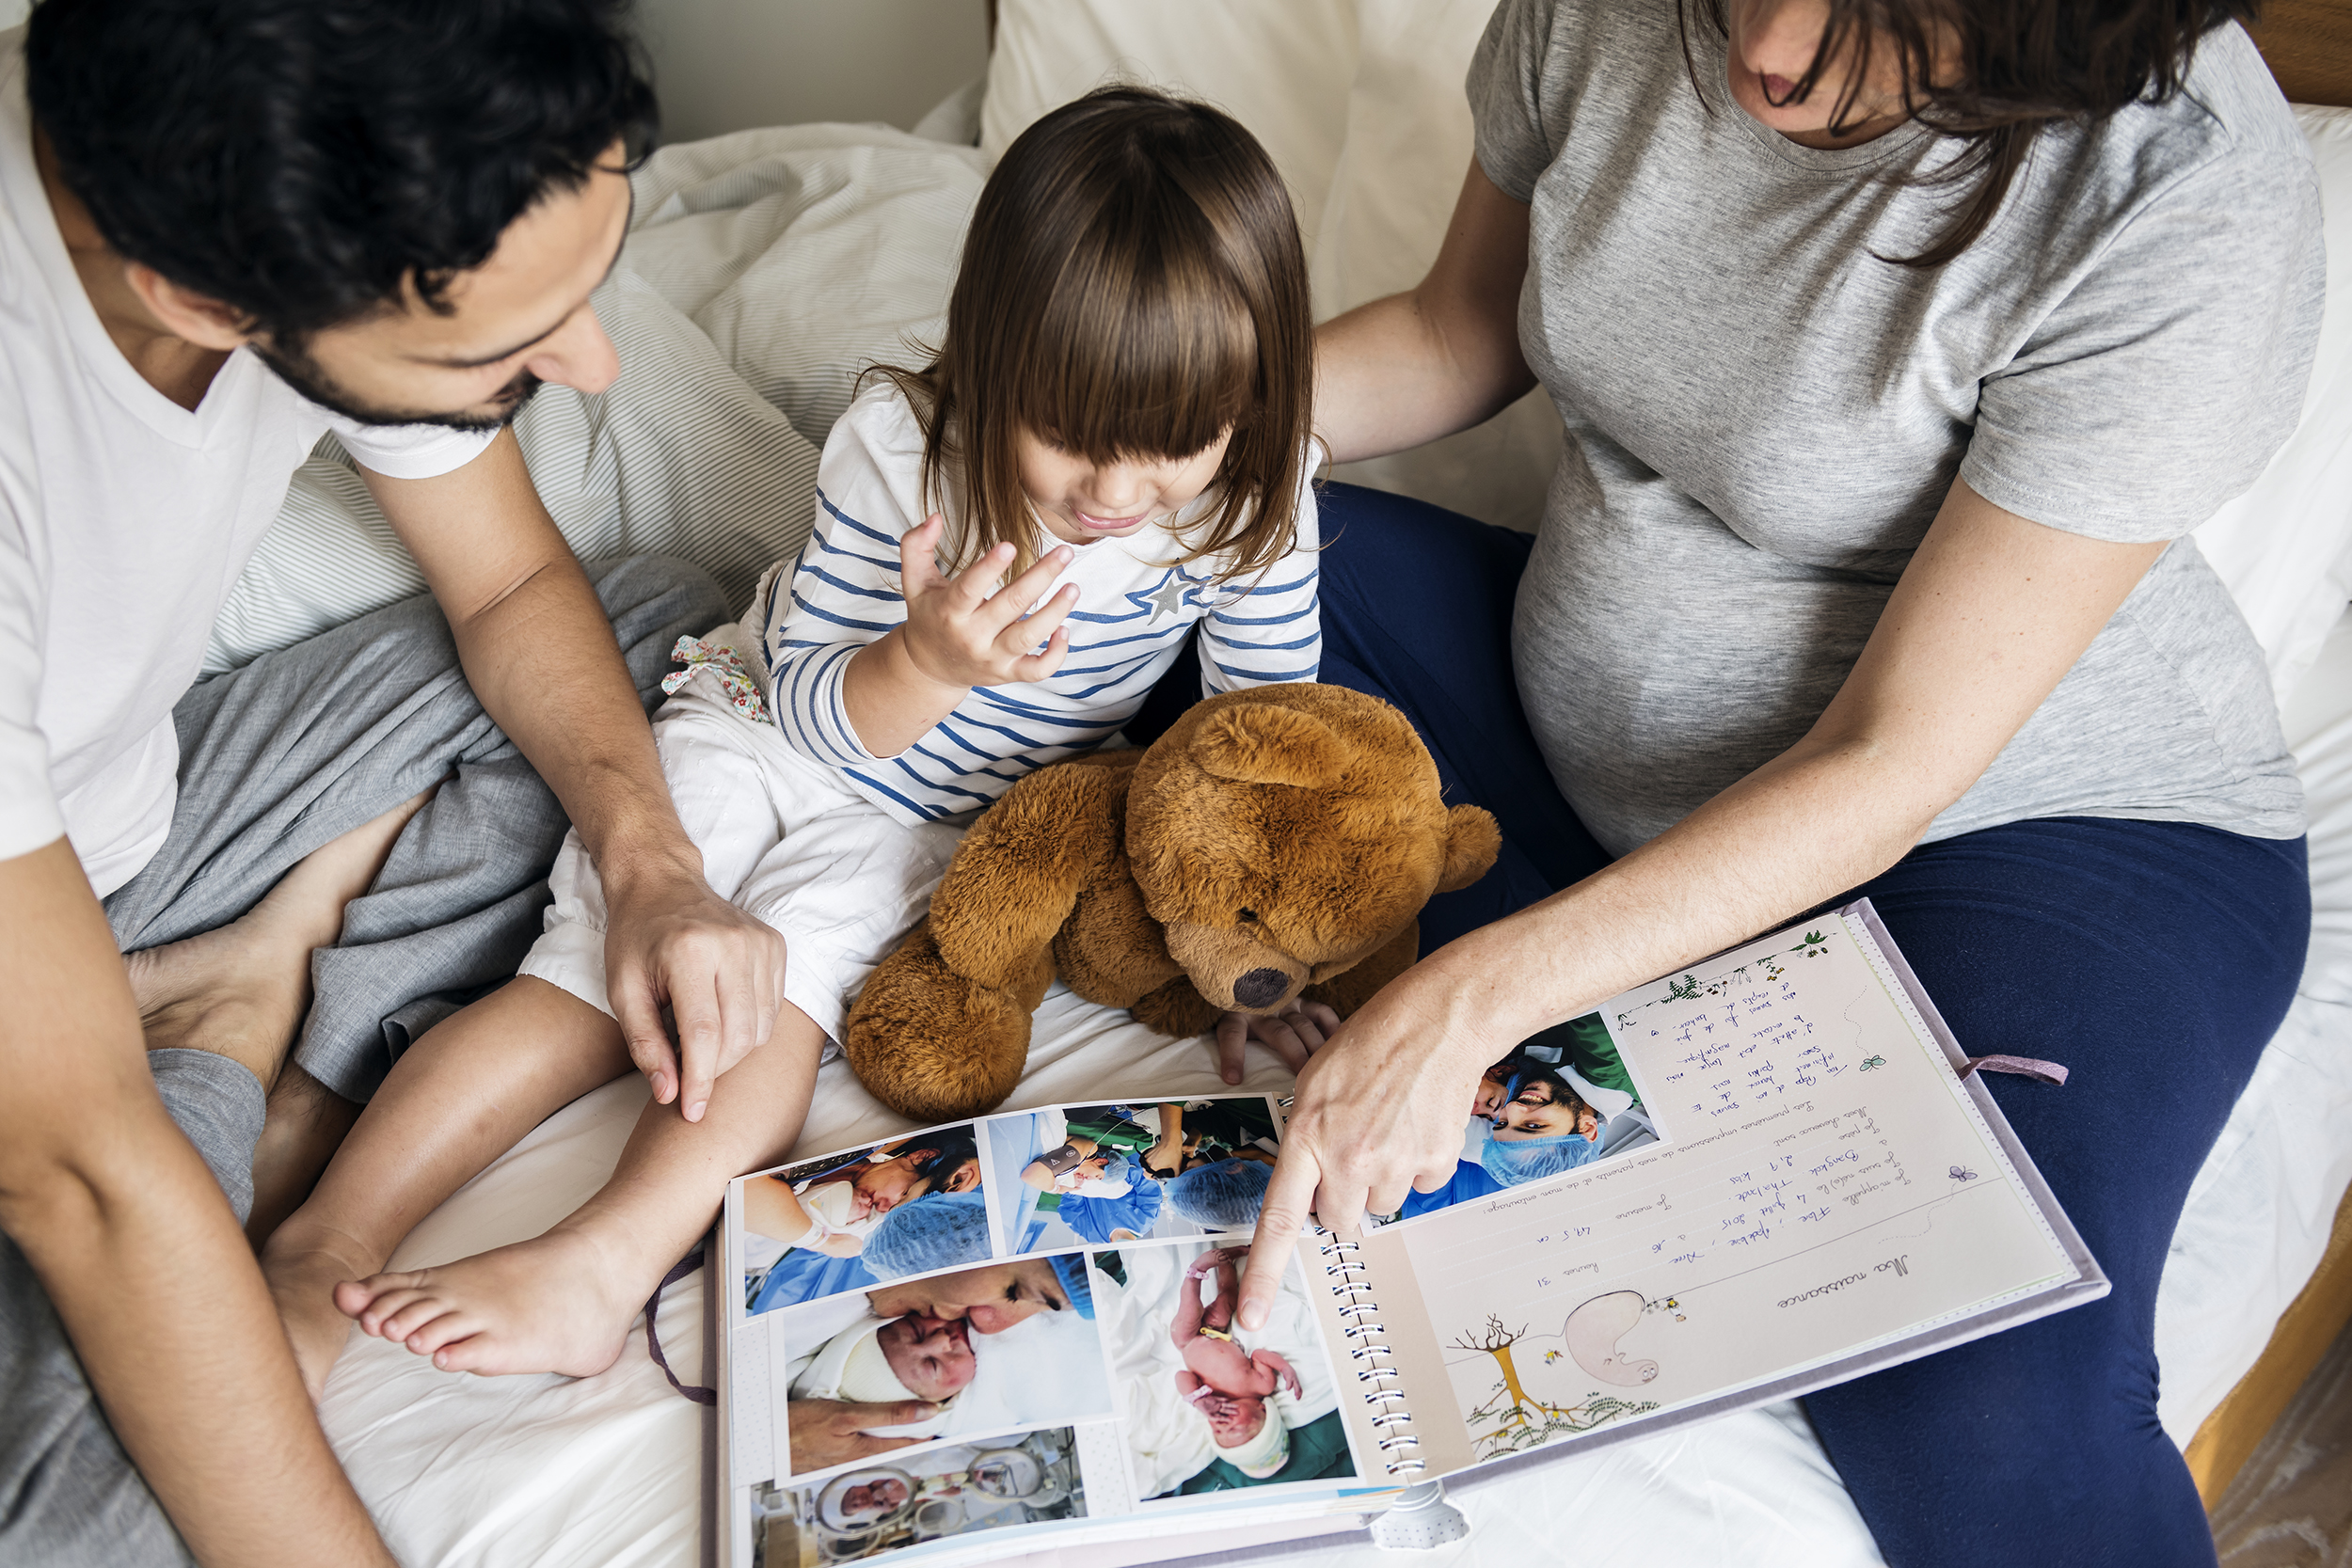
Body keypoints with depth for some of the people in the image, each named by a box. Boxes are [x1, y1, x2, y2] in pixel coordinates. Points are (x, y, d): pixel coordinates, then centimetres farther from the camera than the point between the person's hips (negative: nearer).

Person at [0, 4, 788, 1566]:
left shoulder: (387, 216, -21)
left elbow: (514, 582, -1)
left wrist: (652, 866, -17)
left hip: (138, 793, 7)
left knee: (669, 619, 4)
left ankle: (252, 1003, -4)